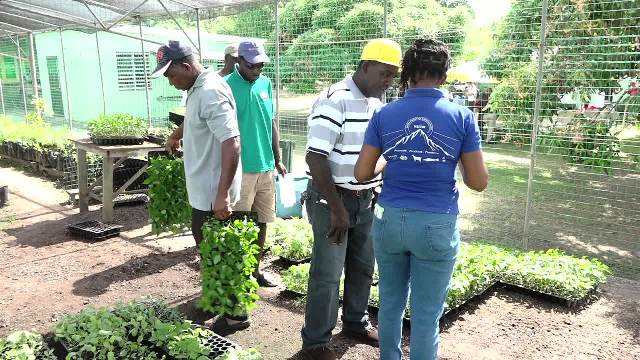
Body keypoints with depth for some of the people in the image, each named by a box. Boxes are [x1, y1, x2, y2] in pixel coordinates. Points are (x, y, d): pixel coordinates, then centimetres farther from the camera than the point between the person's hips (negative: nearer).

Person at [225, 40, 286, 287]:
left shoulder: (266, 84, 8)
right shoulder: (227, 86, -10)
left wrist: (278, 160, 13)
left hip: (266, 166, 6)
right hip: (240, 168, -6)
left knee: (261, 222, 14)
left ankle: (255, 270, 29)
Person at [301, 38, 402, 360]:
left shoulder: (378, 104, 8)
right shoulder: (334, 100, -18)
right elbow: (315, 158, -22)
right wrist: (337, 208, -21)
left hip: (365, 199, 8)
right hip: (331, 200, -7)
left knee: (363, 267, 18)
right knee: (327, 274, 2)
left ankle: (356, 322, 39)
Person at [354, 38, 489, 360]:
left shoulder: (384, 115, -2)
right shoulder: (461, 116, -5)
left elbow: (362, 174, 0)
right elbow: (478, 182, -3)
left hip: (389, 220, 3)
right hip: (437, 225, -2)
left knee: (390, 303, 20)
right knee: (426, 314, 9)